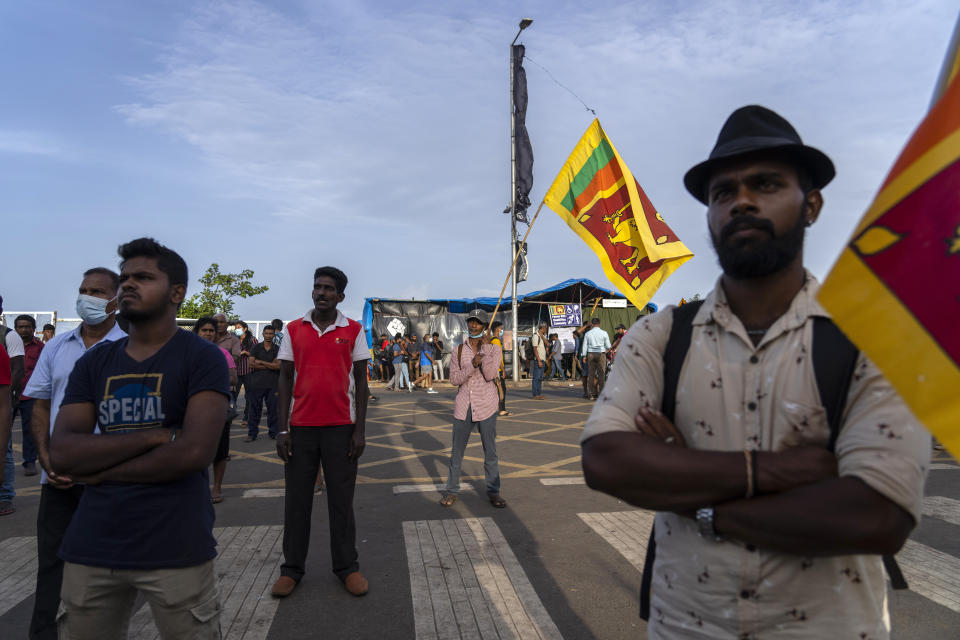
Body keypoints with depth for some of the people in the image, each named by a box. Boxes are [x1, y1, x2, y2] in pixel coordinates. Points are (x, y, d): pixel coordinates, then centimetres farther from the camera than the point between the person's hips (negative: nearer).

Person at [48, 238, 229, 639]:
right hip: (90, 547, 5)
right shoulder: (94, 363, 8)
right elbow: (61, 453, -2)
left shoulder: (202, 358, -7)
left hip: (176, 548, -4)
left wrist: (101, 471, -7)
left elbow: (195, 451, -18)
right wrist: (153, 436, -15)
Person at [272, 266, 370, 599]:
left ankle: (347, 566, 19)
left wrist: (360, 430, -3)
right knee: (297, 499, 9)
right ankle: (292, 568, 22)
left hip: (341, 427, -1)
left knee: (341, 499, 6)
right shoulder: (294, 330, 5)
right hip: (301, 427, 2)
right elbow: (285, 379, 6)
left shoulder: (353, 331, 1)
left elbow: (361, 382, 2)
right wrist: (282, 429, 0)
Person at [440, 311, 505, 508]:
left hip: (486, 406, -1)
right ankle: (452, 490, 20)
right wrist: (472, 365, -18)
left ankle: (493, 491, 18)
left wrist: (486, 346, -15)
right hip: (464, 407, 1)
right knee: (457, 451, 7)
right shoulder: (458, 351, 5)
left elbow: (490, 374, -15)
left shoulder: (493, 349, 1)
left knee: (490, 451, 6)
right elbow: (454, 379, -4)